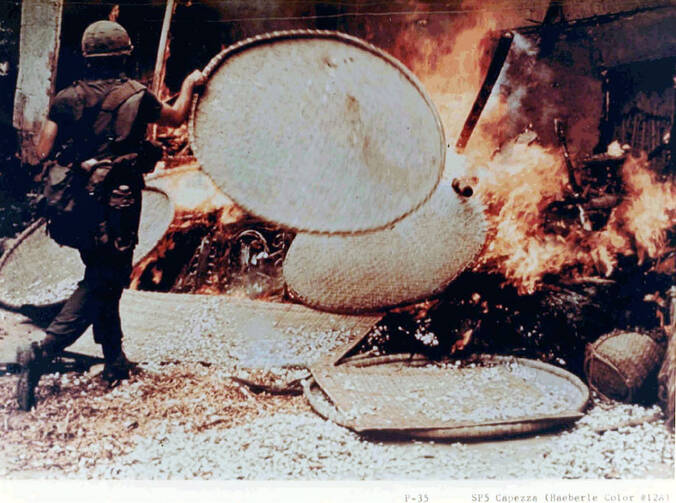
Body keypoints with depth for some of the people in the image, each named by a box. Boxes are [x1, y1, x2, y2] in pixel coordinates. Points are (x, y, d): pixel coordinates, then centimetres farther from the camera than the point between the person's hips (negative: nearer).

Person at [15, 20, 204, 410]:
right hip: (118, 206, -5)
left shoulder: (66, 99, 2)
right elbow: (176, 118, 13)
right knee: (101, 286, 0)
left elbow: (43, 152, -2)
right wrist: (189, 86, 32)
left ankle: (115, 362, 28)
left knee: (101, 279, 19)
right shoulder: (136, 96, -6)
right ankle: (41, 354, -16)